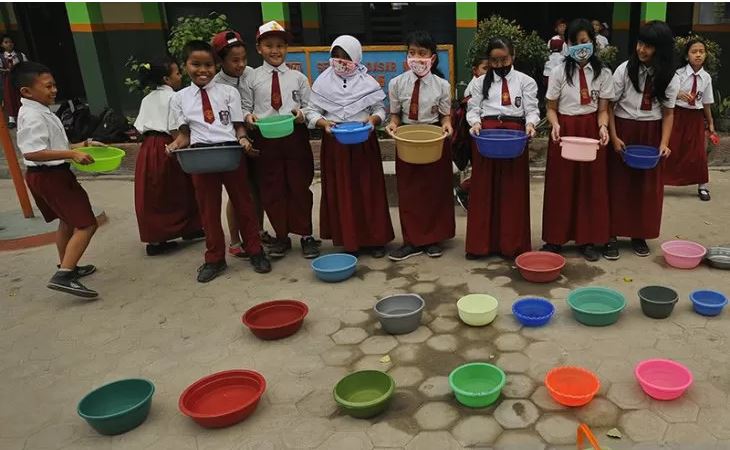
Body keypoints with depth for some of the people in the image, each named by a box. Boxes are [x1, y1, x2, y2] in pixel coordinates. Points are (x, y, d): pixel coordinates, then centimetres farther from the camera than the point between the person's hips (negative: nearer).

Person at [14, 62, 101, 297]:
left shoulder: (40, 112, 11)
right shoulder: (33, 117, -21)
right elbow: (32, 152, -30)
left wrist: (81, 145, 9)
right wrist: (72, 154, -32)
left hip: (52, 175, 11)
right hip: (50, 176, -11)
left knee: (67, 221, 25)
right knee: (86, 224, -12)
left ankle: (68, 266, 41)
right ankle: (63, 276, -16)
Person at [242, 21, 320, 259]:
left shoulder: (298, 77, 5)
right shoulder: (253, 78, 4)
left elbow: (310, 106, 4)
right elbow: (246, 106, 5)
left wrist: (302, 113, -16)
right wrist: (249, 116, -16)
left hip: (295, 136, 0)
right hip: (265, 138, 1)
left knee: (299, 187, 6)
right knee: (272, 189, 8)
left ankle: (305, 235, 19)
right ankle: (281, 236, 22)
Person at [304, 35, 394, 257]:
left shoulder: (367, 82, 1)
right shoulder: (323, 81, 2)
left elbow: (380, 109, 5)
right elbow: (312, 111, 2)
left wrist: (373, 119, -16)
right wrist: (324, 123, -18)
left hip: (364, 143, 0)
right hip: (335, 143, 0)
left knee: (368, 190, 5)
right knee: (340, 191, 4)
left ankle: (374, 238, 16)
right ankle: (348, 239, 15)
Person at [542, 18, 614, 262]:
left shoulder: (603, 73, 1)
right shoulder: (559, 71, -1)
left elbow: (603, 109, 2)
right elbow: (551, 107, 1)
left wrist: (603, 127, -18)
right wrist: (555, 125, -18)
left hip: (591, 130, 1)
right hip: (564, 129, -1)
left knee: (591, 185, 5)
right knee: (560, 185, 2)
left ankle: (589, 240, 16)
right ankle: (555, 239, 12)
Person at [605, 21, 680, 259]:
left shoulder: (670, 78, -3)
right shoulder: (625, 69, -9)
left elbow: (668, 113, 2)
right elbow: (609, 104, -6)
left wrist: (664, 143, -10)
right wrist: (614, 137, -12)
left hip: (651, 134, 2)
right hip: (624, 130, -2)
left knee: (647, 186, 6)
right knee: (618, 184, 0)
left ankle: (639, 235, 20)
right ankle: (611, 236, 8)